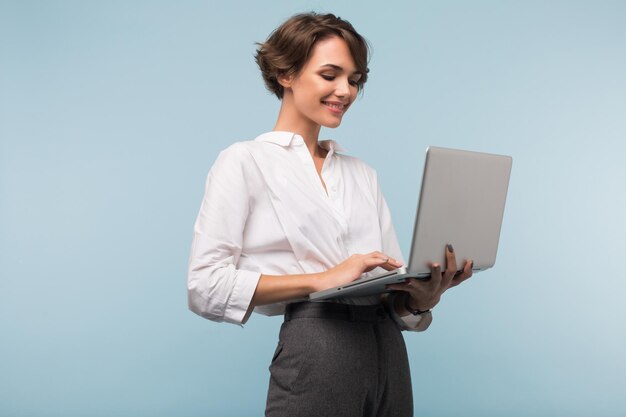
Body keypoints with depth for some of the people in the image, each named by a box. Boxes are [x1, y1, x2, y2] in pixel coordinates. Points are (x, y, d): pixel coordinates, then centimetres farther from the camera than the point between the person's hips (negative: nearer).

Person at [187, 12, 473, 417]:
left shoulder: (363, 173, 15)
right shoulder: (244, 161, -1)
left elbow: (393, 281, 12)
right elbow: (206, 286, -11)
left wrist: (424, 294, -11)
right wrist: (321, 279, -18)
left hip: (390, 353, 5)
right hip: (316, 356, -5)